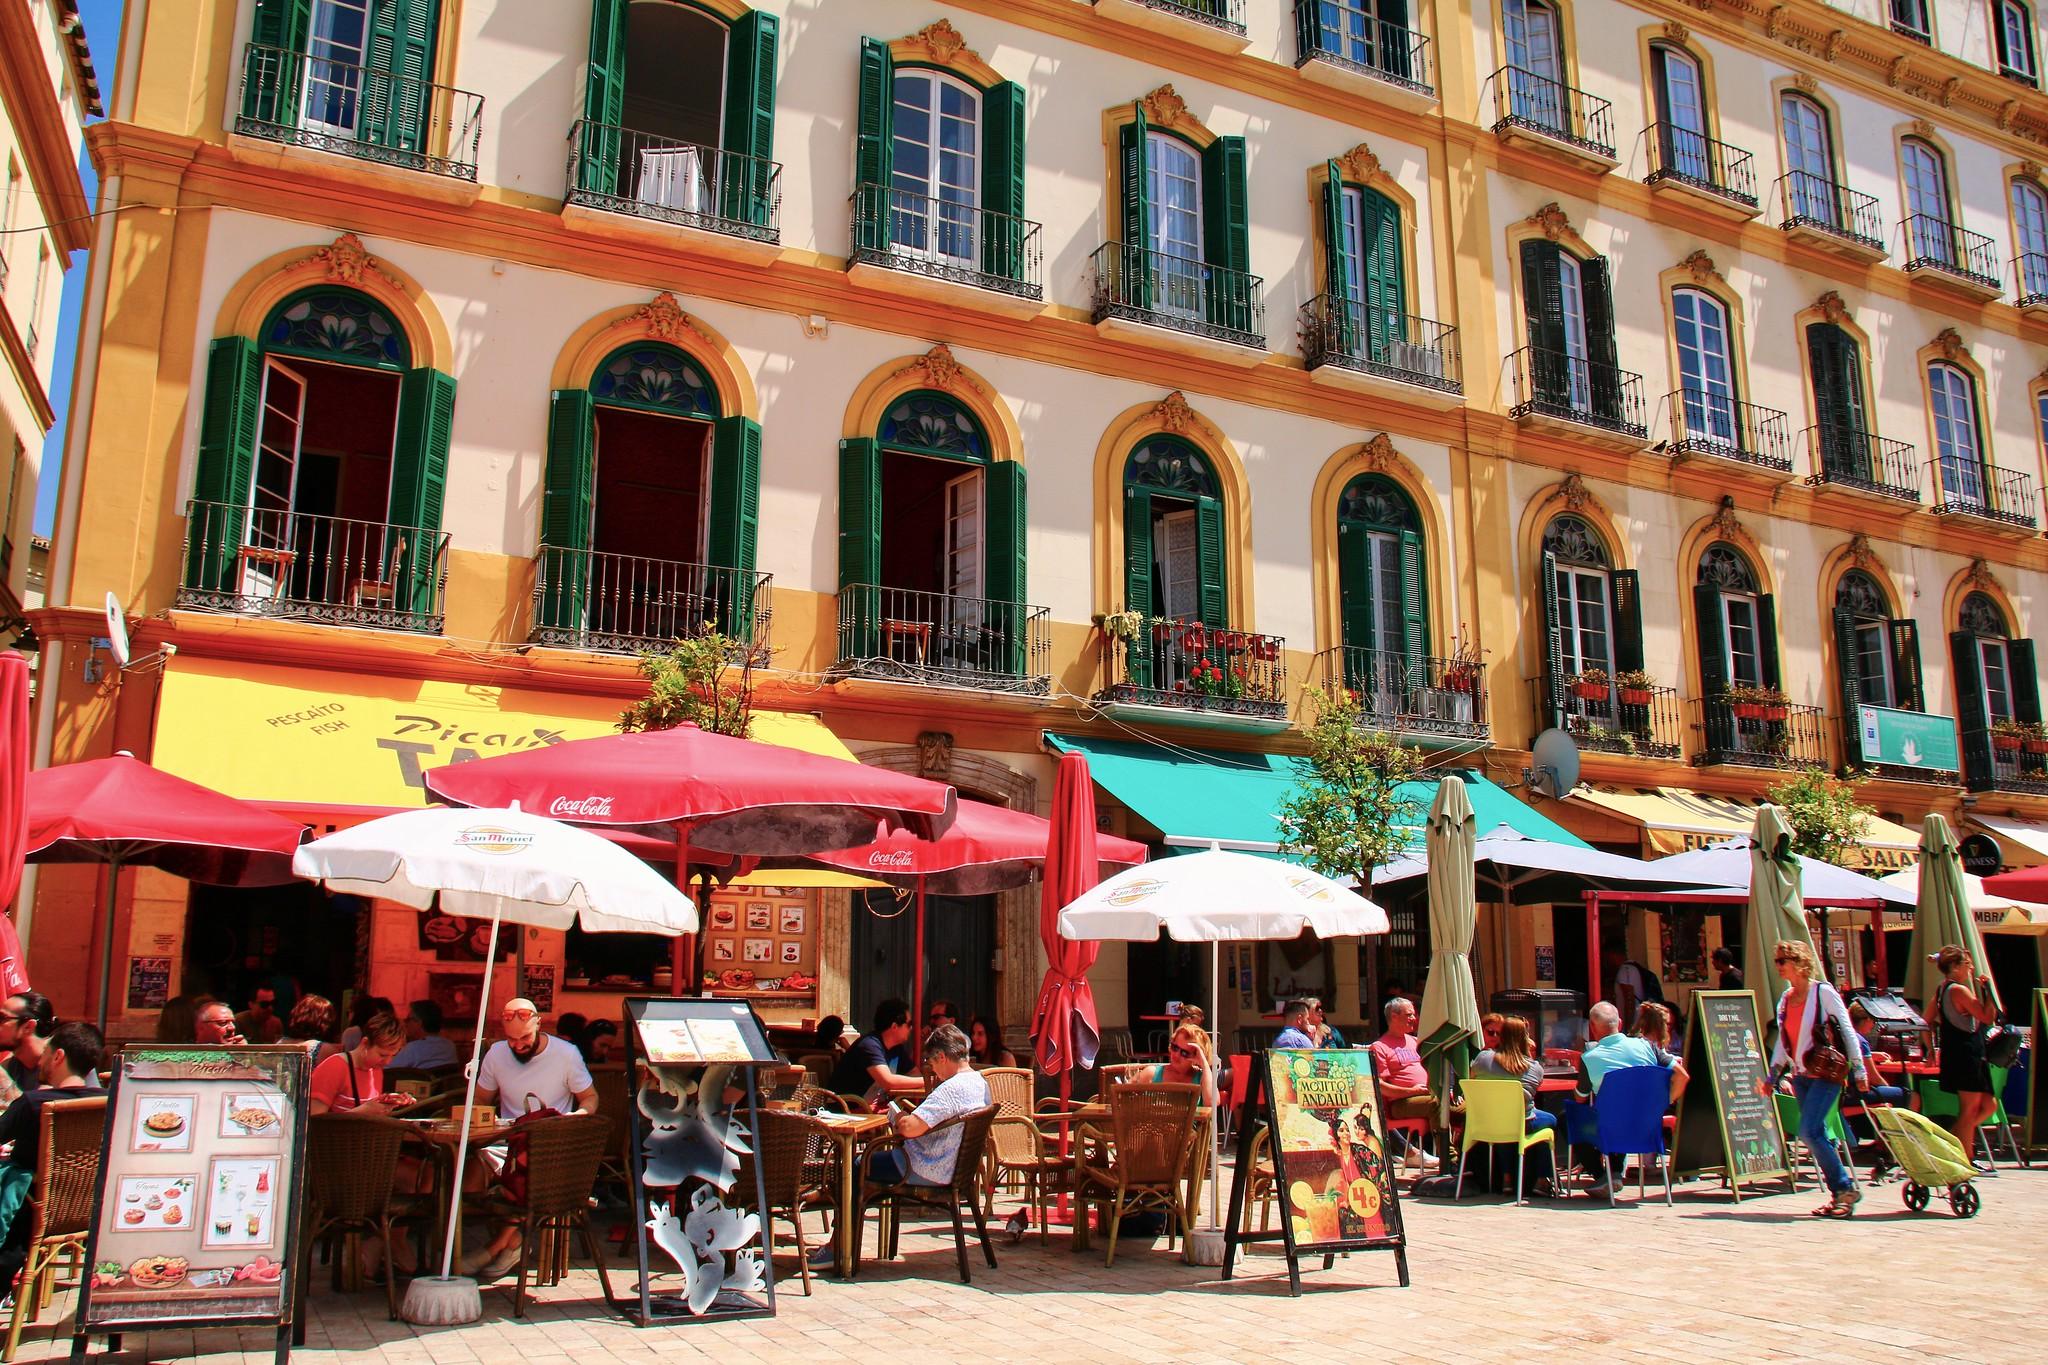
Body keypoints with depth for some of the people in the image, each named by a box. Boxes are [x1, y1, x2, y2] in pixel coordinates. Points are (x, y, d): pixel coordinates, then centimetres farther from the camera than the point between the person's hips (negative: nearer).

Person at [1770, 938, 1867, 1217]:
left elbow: (1847, 1030, -7)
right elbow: (1782, 1040, 19)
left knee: (1808, 1132, -15)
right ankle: (1839, 1192, 15)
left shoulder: (1823, 992, -8)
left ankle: (1846, 1187, -1)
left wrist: (1859, 1069, -9)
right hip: (1801, 1075, 7)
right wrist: (1774, 1073, 15)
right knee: (1817, 1135, 7)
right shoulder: (1785, 999, 12)